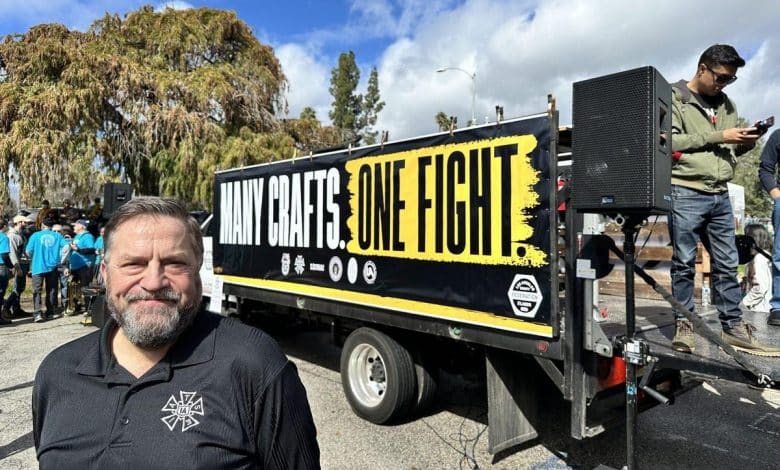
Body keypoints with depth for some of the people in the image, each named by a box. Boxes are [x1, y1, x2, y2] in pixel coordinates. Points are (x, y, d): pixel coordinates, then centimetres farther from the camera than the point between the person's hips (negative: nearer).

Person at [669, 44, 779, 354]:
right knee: (684, 264, -1)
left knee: (727, 264, 8)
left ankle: (733, 327, 16)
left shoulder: (726, 104, 19)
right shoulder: (674, 98, 0)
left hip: (720, 195, 6)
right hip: (686, 193, -6)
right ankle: (684, 325, 8)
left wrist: (745, 144, 0)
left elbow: (731, 149, 22)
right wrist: (717, 136, -13)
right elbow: (670, 142, -12)